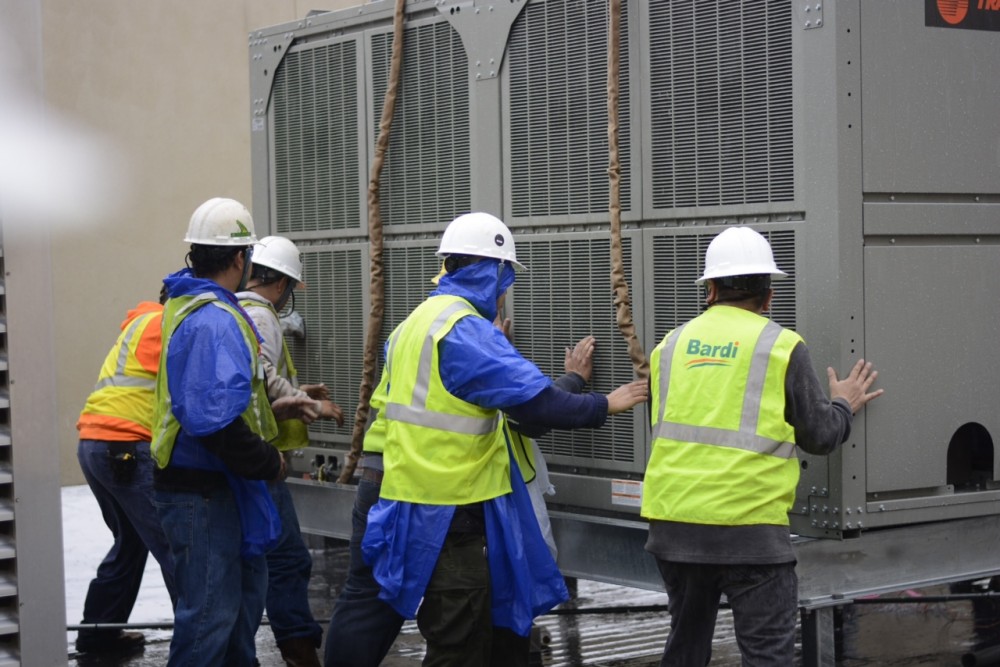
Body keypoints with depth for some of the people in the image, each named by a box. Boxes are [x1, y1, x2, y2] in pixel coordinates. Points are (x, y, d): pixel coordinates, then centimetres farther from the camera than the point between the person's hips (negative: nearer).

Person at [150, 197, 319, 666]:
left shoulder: (193, 307, 11)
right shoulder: (214, 320, -22)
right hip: (203, 491, -11)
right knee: (211, 611, -4)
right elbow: (216, 422, -29)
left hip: (215, 486, 11)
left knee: (246, 589, 22)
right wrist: (268, 464, -16)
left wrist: (272, 409, 17)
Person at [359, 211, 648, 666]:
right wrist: (605, 406, -9)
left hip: (418, 504, 10)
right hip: (451, 515, -10)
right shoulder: (466, 329, -17)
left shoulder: (416, 323, 14)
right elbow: (536, 401, -22)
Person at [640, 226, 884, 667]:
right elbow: (820, 436, 3)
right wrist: (844, 405, 23)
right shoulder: (781, 347, -4)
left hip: (673, 521, 5)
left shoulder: (671, 346, 10)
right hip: (748, 527, -5)